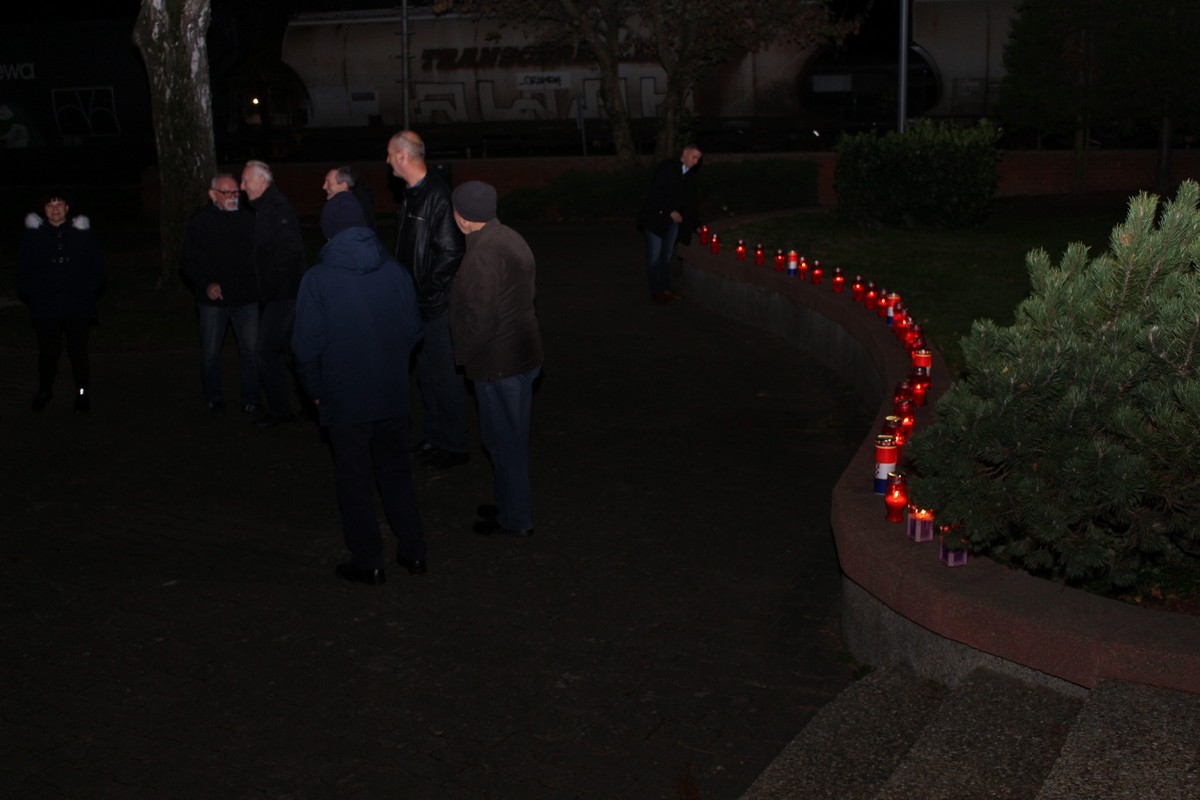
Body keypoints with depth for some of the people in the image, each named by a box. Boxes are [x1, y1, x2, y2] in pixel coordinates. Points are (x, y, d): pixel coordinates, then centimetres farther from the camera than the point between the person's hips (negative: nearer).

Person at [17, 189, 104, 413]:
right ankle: (44, 390, 24)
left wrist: (88, 292, 4)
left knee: (78, 351, -2)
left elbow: (97, 267, 10)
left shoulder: (81, 233, 4)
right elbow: (23, 269, 12)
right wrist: (30, 293, 5)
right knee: (47, 351, 6)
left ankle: (83, 394, 8)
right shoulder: (34, 235, 5)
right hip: (45, 308, 1)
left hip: (78, 308, -1)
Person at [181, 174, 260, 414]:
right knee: (210, 353, 8)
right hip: (213, 300, -1)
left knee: (251, 351, 1)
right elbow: (189, 262, 1)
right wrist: (206, 284, -13)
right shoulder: (199, 222, -1)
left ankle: (251, 398, 14)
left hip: (246, 298, 1)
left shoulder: (247, 219, 3)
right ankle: (213, 397, 25)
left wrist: (258, 286, -5)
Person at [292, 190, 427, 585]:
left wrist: (315, 389, 4)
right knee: (396, 472, 18)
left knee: (354, 481, 10)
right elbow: (413, 330, 4)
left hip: (344, 400, -3)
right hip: (393, 396, 4)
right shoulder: (394, 271, -3)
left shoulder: (318, 279, -13)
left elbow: (307, 345, -11)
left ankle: (367, 562, 17)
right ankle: (413, 551, 24)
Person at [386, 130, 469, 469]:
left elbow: (450, 253, -22)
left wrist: (428, 292, -17)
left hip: (438, 303, -10)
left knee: (445, 374, 1)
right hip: (419, 302, 10)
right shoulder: (411, 194, 9)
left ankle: (454, 444, 13)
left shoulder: (437, 195, -20)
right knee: (426, 371, 18)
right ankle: (435, 437, 32)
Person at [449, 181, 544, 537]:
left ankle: (514, 519, 15)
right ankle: (512, 504, 34)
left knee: (503, 439, 3)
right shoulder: (509, 238, 8)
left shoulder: (483, 254, -23)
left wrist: (464, 354, -8)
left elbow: (480, 318, -25)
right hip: (523, 355, 10)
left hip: (498, 364, -10)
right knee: (512, 436, 20)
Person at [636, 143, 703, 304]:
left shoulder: (690, 175, 11)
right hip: (656, 217, -6)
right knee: (655, 255, -4)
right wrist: (670, 211, -17)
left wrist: (696, 224, 15)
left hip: (673, 219, 6)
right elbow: (655, 192, -16)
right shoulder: (668, 167, -10)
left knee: (667, 255, 8)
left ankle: (665, 288, 15)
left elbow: (691, 200, 18)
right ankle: (656, 291, 2)